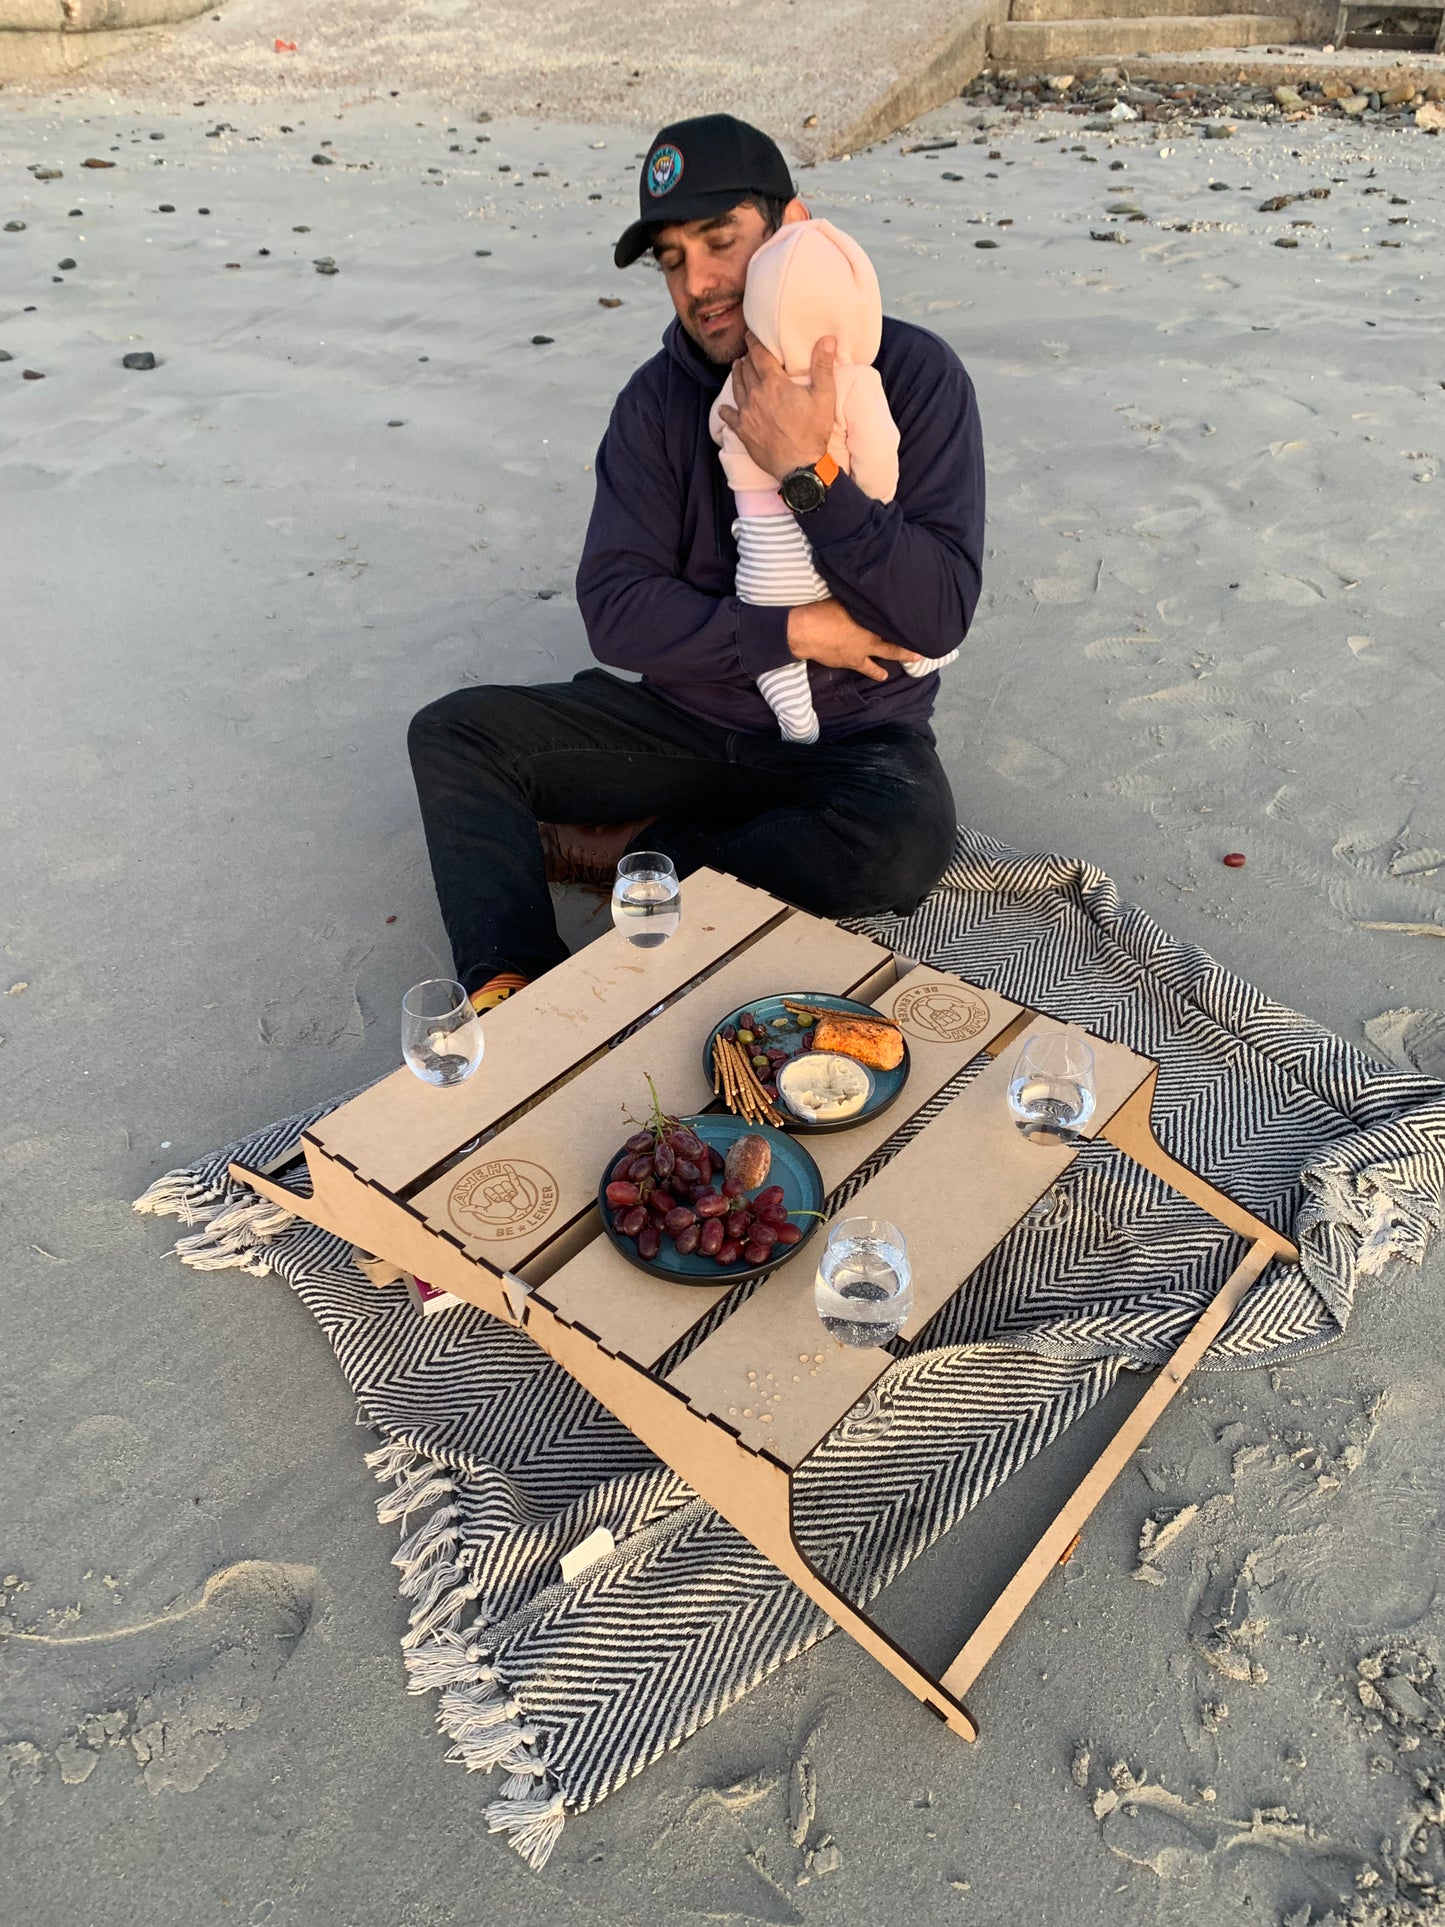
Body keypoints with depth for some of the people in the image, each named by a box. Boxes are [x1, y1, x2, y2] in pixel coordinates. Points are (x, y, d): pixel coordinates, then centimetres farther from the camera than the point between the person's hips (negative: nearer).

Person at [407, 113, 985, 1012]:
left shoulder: (915, 374, -11)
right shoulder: (659, 398, -2)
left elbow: (939, 615, -20)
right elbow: (615, 608, -10)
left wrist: (807, 469, -27)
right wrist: (792, 633, -18)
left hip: (853, 741, -3)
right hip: (688, 716, 3)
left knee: (905, 846, -37)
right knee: (453, 731, -9)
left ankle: (621, 847, -15)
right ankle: (515, 990, -25)